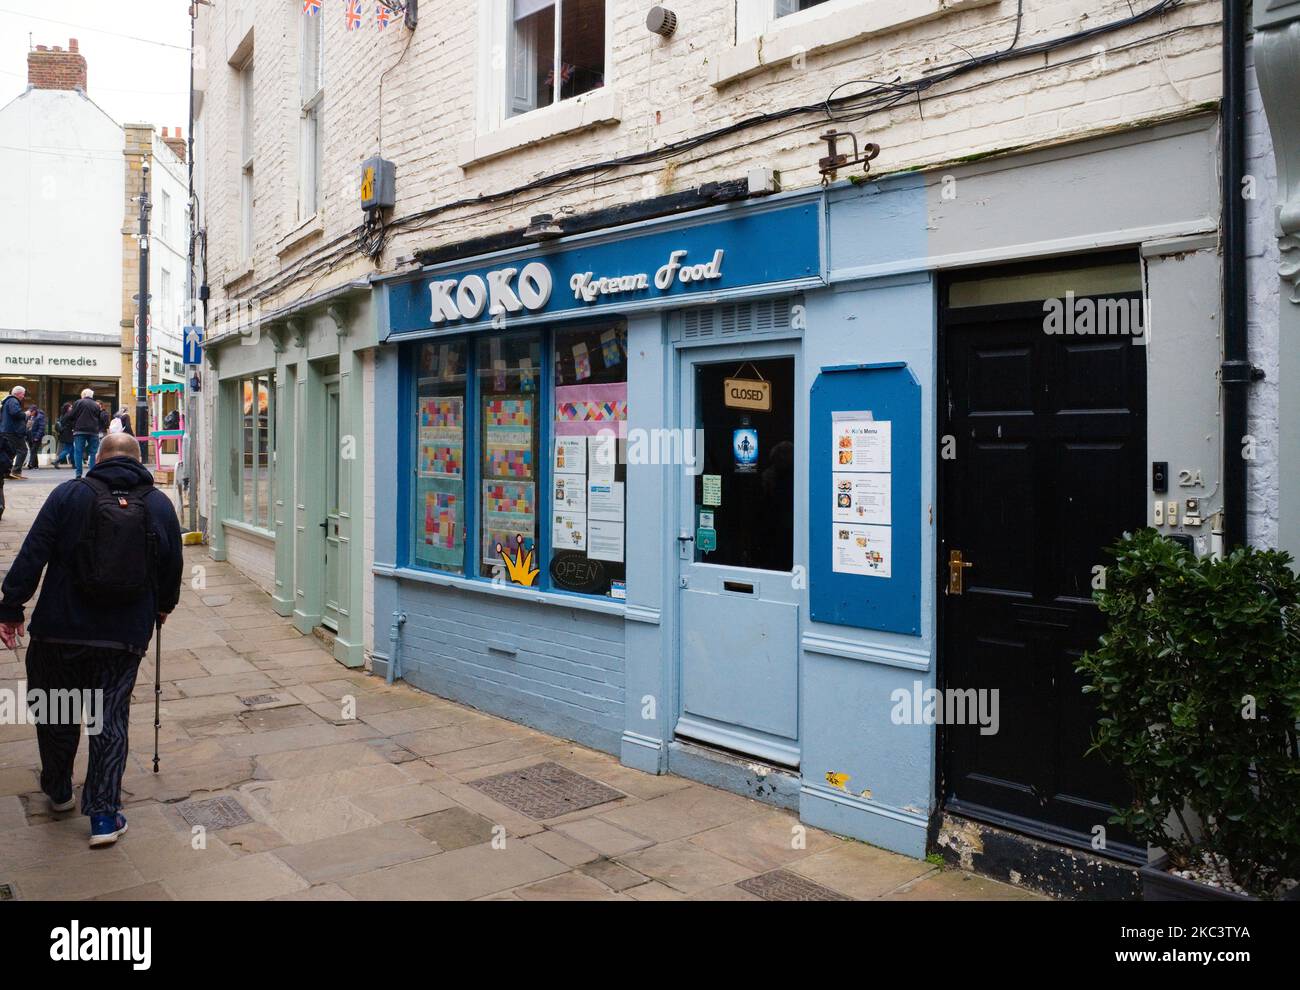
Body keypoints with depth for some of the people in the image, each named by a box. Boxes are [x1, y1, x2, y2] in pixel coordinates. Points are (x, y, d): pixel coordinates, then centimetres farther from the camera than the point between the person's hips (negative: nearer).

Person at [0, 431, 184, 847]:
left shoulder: (68, 495, -3)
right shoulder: (160, 505, 4)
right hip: (126, 636, 1)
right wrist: (164, 606, 27)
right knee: (111, 720, 7)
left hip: (60, 630, -1)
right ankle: (104, 815, 4)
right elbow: (173, 566, 11)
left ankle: (58, 790, 36)